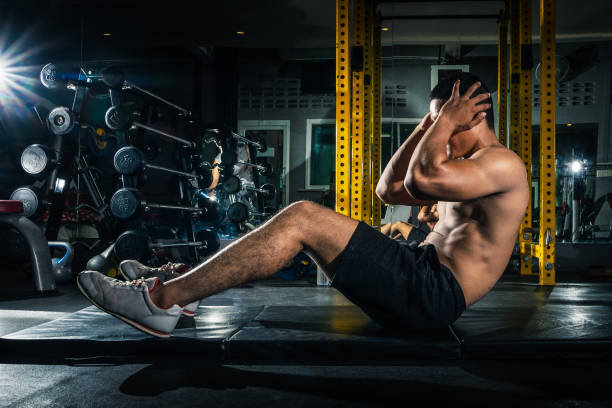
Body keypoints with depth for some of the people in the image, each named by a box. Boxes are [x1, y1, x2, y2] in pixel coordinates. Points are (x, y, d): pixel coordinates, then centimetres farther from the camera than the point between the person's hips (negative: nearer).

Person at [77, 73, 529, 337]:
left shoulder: (504, 163, -7)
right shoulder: (470, 169, 25)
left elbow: (424, 178, -26)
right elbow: (389, 189, 25)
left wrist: (446, 120, -9)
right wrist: (429, 124, 20)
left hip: (433, 293, -10)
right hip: (418, 278, 10)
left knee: (301, 218, -20)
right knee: (301, 223, 4)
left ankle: (163, 300, -17)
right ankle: (173, 286, 3)